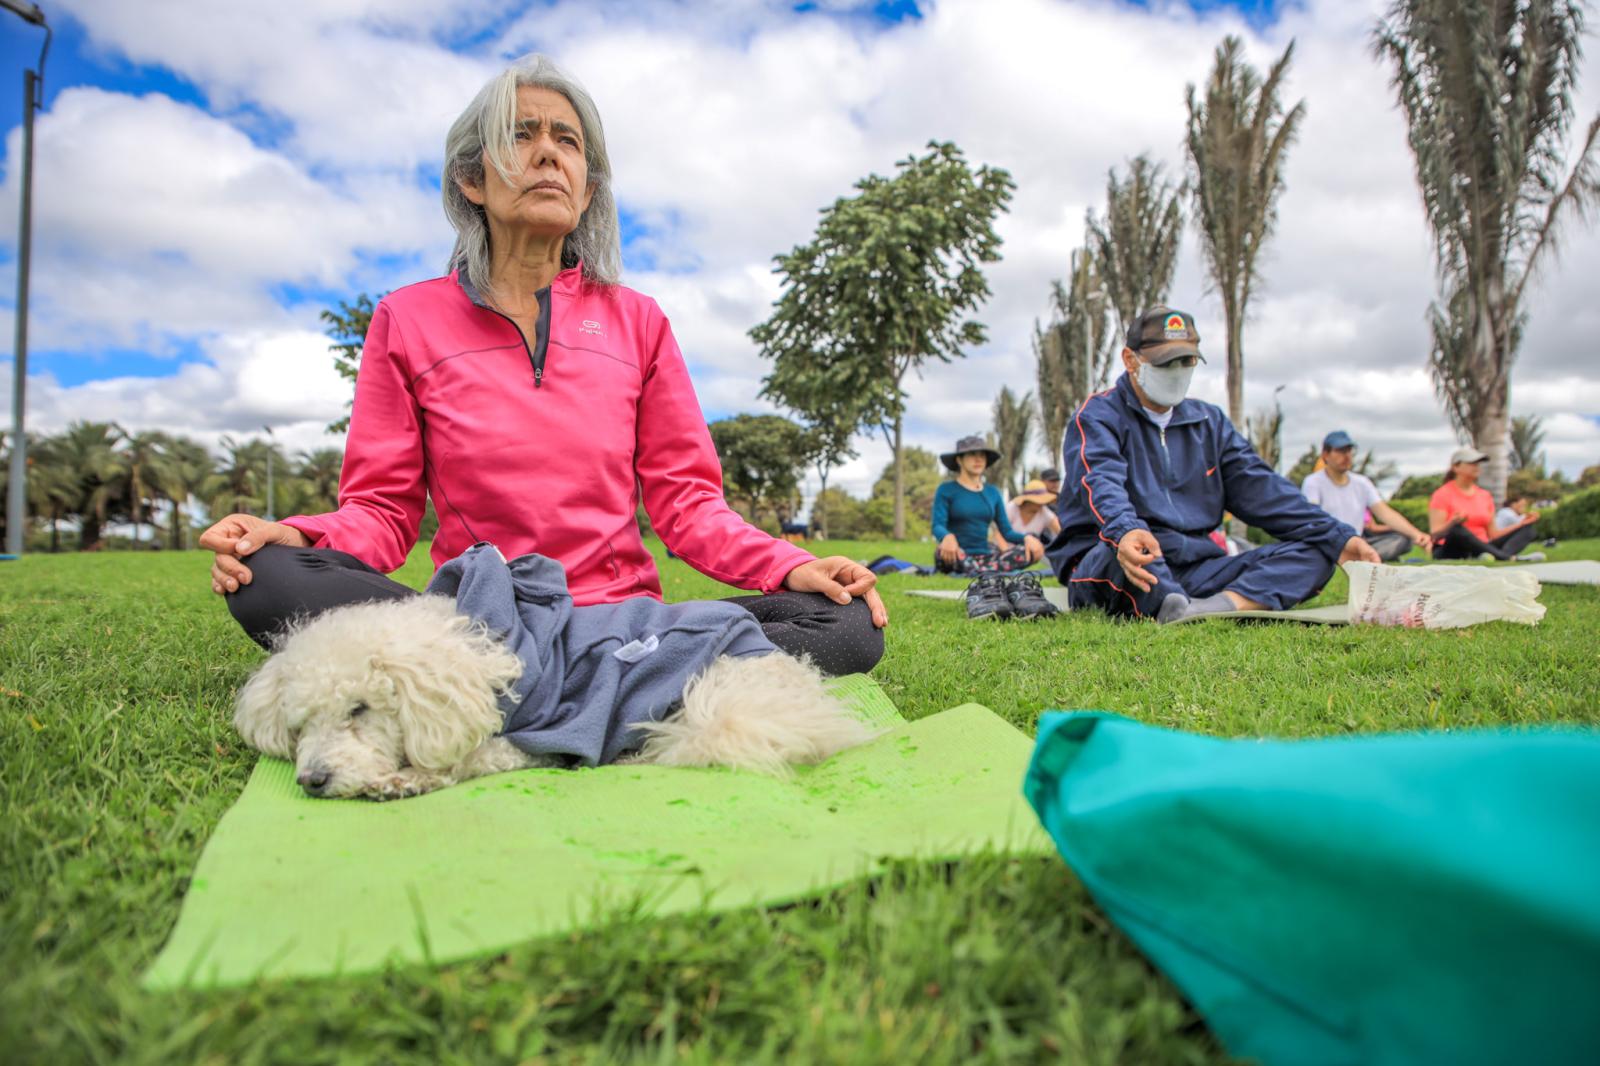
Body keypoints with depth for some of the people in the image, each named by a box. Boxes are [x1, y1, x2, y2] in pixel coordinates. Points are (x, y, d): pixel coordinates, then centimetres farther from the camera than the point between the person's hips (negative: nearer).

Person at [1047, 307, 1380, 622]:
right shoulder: (1098, 416, 1)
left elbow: (1262, 489, 17)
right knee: (1119, 549, -38)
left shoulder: (1209, 421, 21)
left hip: (1195, 569, 6)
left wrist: (1338, 539, 4)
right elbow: (1101, 483, -20)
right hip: (1102, 568, -6)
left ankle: (1225, 604, -37)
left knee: (1312, 552, -11)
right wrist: (1125, 532, -43)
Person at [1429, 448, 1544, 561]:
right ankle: (1510, 558, -42)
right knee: (1457, 529, -36)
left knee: (1529, 529, -4)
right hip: (1451, 552, -7)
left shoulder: (1485, 495, 16)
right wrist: (1453, 523, -29)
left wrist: (1522, 522, 8)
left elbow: (1492, 534, 16)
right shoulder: (1442, 495, -2)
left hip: (1480, 550, 7)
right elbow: (1435, 535, -11)